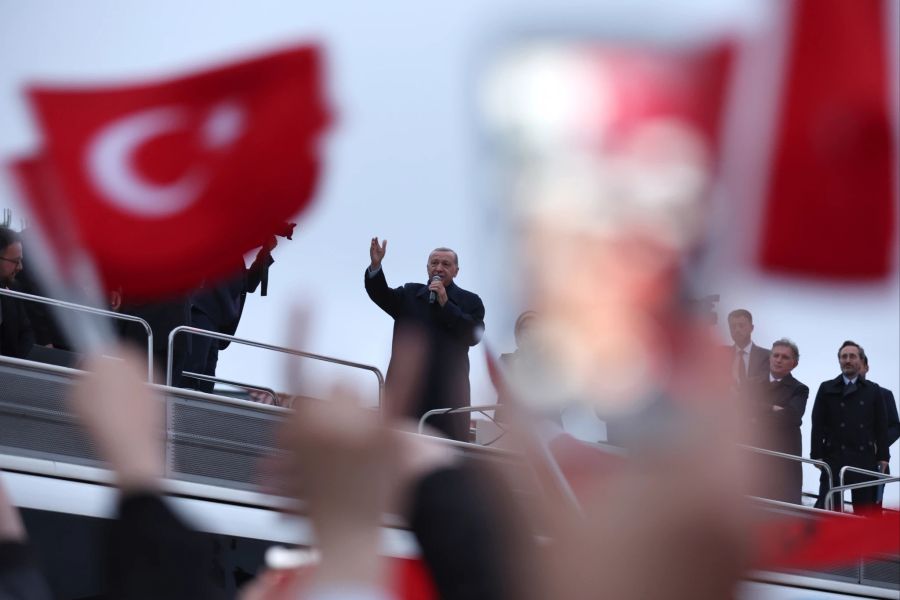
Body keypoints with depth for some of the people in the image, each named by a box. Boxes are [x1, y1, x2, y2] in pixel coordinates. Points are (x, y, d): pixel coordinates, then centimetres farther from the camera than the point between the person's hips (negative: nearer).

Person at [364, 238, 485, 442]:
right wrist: (376, 265, -17)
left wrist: (445, 303, -10)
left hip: (447, 394, -2)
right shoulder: (409, 294, 16)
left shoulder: (470, 301, 7)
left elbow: (473, 335, -7)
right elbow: (380, 295, 0)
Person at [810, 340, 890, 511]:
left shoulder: (873, 391, 10)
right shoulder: (827, 389, 7)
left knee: (865, 508, 4)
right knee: (825, 507, -4)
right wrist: (817, 455, -5)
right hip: (834, 458, -1)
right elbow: (818, 425, 3)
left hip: (865, 459, 1)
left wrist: (883, 457, 1)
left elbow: (881, 426, 7)